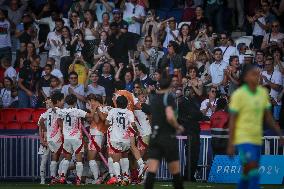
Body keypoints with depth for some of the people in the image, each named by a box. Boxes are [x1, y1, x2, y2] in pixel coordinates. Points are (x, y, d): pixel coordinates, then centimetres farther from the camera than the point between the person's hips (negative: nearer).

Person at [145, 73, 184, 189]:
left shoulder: (153, 98, 11)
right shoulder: (168, 98, -10)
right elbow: (170, 117, -24)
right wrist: (178, 127, -7)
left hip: (154, 137, 5)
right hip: (168, 137, -5)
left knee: (151, 172, -4)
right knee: (175, 172, 7)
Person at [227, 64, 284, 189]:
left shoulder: (263, 92, 8)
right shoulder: (238, 94, -9)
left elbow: (268, 117, 15)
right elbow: (232, 120, -8)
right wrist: (230, 145, -11)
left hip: (257, 139, 6)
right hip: (243, 138, -6)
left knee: (247, 174, 11)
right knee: (253, 171, -18)